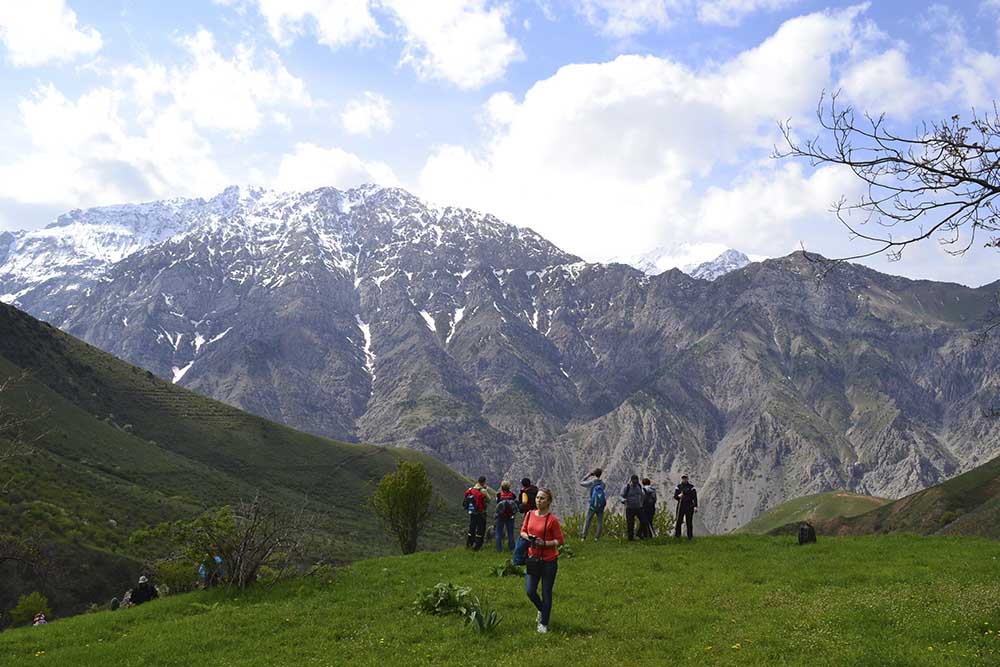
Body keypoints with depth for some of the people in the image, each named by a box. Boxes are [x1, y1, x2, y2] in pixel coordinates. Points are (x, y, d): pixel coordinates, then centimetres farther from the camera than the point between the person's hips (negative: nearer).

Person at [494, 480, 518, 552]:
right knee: (510, 533, 12)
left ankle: (499, 549, 8)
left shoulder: (499, 495, -9)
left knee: (499, 533, 9)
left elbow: (497, 505, -11)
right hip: (510, 516, 2)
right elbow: (517, 504, -1)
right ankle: (511, 549, 13)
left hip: (500, 516, -2)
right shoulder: (512, 494, -3)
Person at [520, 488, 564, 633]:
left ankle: (544, 624, 22)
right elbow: (523, 531, 13)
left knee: (546, 593, 6)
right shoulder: (530, 515, 1)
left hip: (549, 561, -4)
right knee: (530, 591, 4)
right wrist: (528, 537, -9)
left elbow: (559, 541, -9)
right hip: (533, 558, 4)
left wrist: (544, 543, -23)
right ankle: (542, 610, 35)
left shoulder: (552, 519, -14)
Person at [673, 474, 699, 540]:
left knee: (689, 522, 0)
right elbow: (675, 496, 7)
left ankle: (690, 536, 6)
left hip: (689, 507, -1)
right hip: (681, 506, 1)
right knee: (679, 521, -6)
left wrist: (695, 506, -13)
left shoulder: (691, 487, 2)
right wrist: (678, 496, -16)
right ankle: (677, 534, -1)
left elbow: (695, 497, -2)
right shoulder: (678, 487, 9)